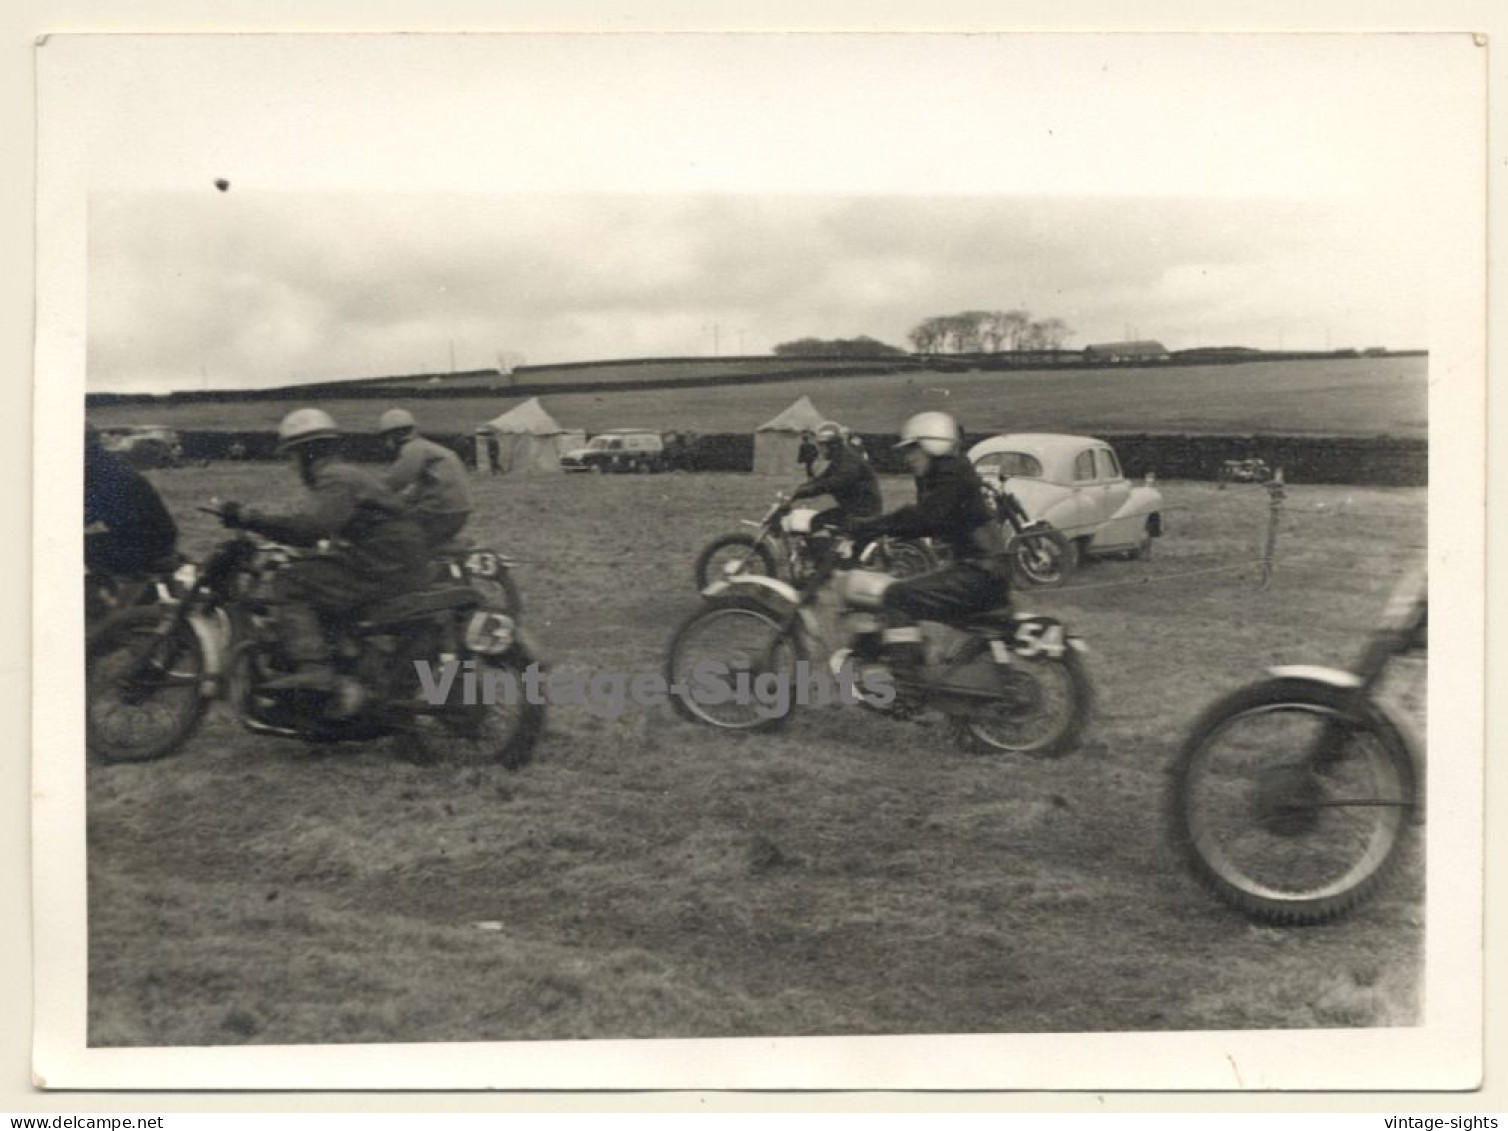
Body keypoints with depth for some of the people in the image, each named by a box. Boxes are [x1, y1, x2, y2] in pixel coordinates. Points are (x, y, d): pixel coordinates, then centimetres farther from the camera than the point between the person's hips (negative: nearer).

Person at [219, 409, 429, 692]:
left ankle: (313, 667, -29)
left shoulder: (336, 479, -10)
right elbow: (314, 530, 25)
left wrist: (251, 518, -21)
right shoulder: (347, 474, 23)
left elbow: (311, 524, -26)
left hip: (383, 571, -11)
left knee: (291, 584, -14)